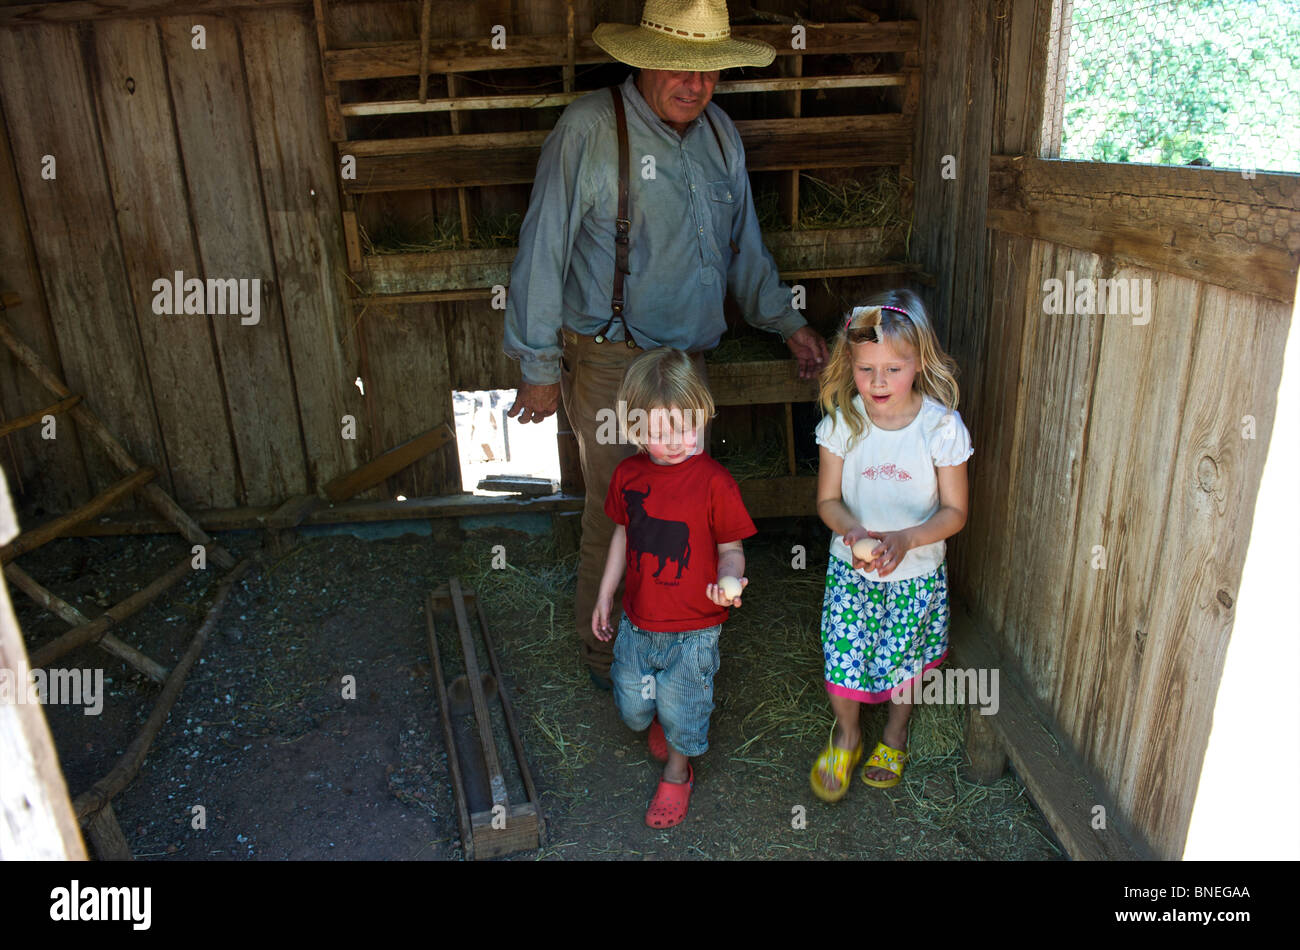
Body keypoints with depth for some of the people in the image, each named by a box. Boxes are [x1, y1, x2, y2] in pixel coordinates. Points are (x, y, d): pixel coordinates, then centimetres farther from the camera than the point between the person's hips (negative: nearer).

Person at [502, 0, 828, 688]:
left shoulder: (719, 132, 8)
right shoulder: (590, 129, -13)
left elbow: (743, 245, 20)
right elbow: (541, 251, -12)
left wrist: (786, 322, 15)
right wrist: (538, 366, -11)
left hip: (688, 358, 7)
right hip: (611, 363, -6)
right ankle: (607, 657, 25)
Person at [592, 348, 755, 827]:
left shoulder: (714, 481, -20)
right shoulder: (627, 474, -6)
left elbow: (730, 548, -10)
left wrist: (729, 580, -32)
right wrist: (604, 596, 13)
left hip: (693, 627, -4)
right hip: (638, 620, 4)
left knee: (681, 708, 13)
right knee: (632, 706, 19)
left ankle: (677, 771, 44)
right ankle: (658, 723, 55)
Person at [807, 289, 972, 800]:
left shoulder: (941, 426, -17)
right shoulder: (841, 422, -13)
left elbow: (954, 511, -10)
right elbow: (828, 499, -4)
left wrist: (906, 538, -27)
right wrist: (853, 531, -25)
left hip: (917, 571, 0)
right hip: (851, 567, 1)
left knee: (905, 661, 16)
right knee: (843, 658, 2)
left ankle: (896, 730, 49)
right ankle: (846, 733, 35)